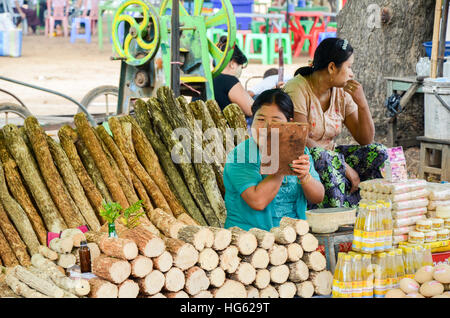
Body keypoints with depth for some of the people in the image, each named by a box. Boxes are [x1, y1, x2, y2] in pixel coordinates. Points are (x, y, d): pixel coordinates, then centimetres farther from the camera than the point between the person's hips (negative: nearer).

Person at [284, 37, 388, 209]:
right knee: (321, 157, -38)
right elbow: (300, 141, -24)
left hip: (329, 156, 7)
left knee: (378, 153, -13)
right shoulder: (297, 89, -15)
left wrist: (362, 103, -13)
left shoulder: (342, 92, 4)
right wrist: (343, 166, -27)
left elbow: (366, 140, 3)